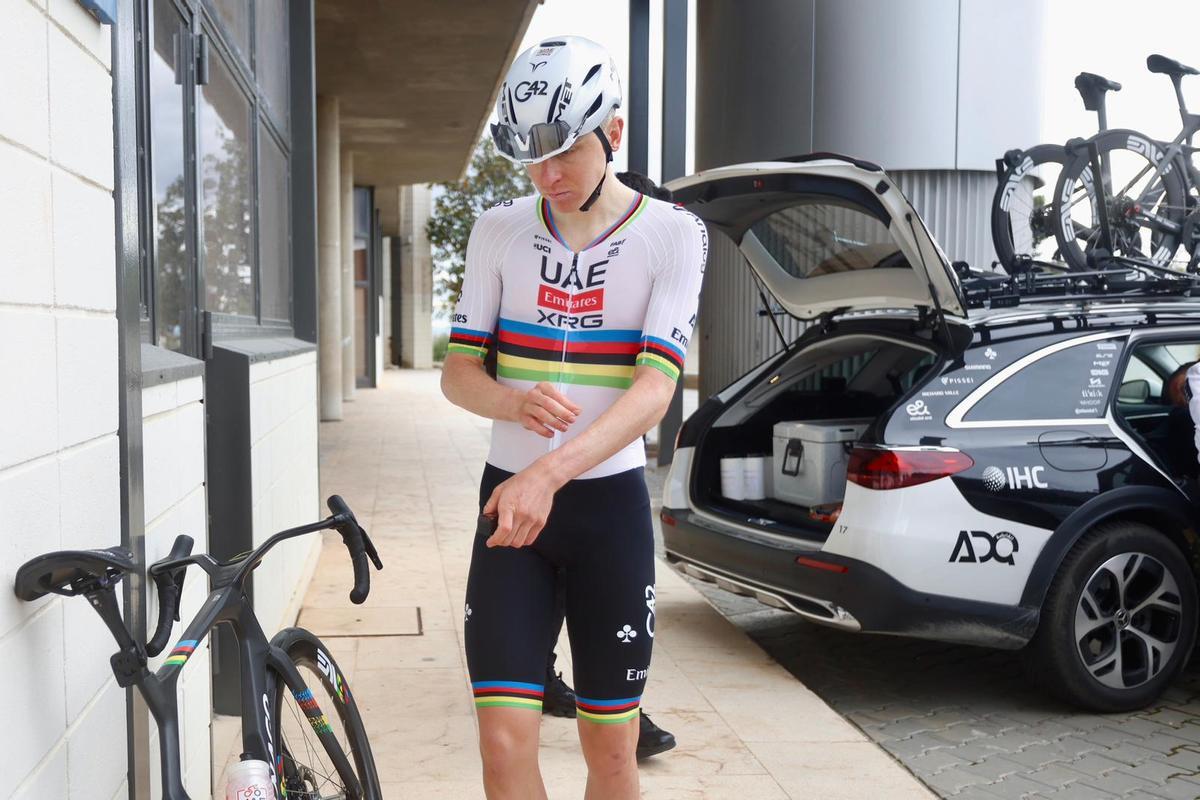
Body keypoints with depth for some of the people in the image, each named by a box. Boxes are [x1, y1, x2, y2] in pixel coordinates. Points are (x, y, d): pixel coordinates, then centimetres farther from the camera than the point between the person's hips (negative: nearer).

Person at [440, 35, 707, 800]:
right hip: (510, 496, 2)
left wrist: (549, 474, -30)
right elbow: (458, 370, 3)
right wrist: (515, 402, -22)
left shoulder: (672, 234, -6)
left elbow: (655, 388, -15)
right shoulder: (499, 230, 3)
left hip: (608, 504, -1)